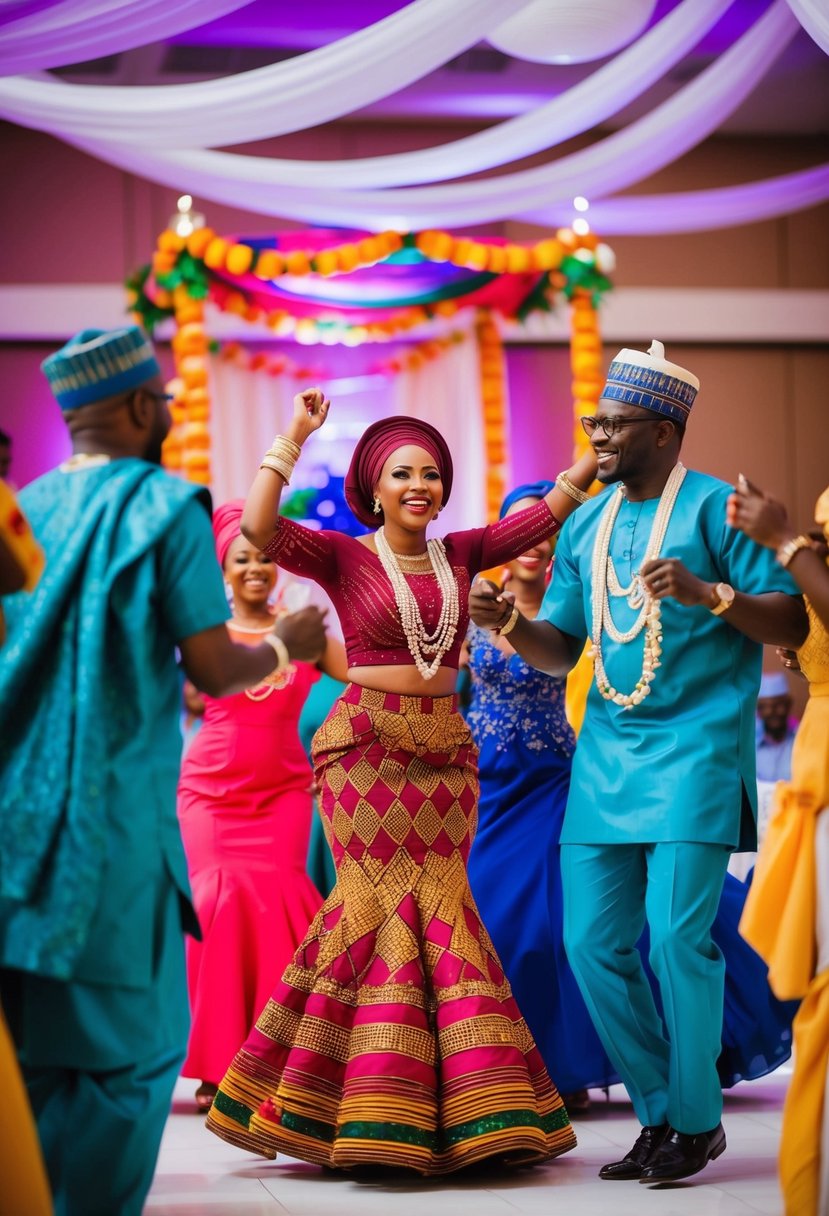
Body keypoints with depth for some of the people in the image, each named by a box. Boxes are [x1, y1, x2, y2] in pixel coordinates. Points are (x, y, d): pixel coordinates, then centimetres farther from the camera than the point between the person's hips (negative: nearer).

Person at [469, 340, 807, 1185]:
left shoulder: (714, 507, -3)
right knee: (593, 941, 3)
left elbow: (792, 624, -7)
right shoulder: (586, 524, 15)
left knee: (677, 933, -13)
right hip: (606, 752, 7)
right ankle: (659, 1114, 17)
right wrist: (508, 622, -2)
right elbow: (561, 648, 18)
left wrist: (706, 593, -21)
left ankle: (697, 1122, 4)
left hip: (694, 745, -6)